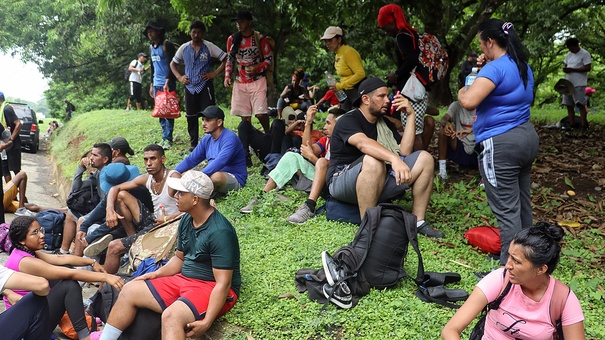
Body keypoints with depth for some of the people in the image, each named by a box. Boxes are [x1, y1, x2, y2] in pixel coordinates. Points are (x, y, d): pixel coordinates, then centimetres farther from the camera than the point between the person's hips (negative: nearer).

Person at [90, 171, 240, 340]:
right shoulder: (186, 220, 4)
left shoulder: (220, 232, -23)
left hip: (212, 288, -9)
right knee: (130, 290, 5)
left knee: (171, 315, -35)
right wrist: (157, 274, 3)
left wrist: (206, 322, -29)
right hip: (184, 280, 9)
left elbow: (223, 284, -24)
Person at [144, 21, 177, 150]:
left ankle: (167, 139, -4)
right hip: (157, 84, 8)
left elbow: (171, 64, -15)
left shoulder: (166, 45, -8)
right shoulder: (151, 47, 17)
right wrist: (151, 84, 20)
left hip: (167, 84, -8)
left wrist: (167, 82, -23)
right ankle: (165, 137, 14)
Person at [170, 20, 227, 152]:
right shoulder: (184, 48, 8)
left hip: (205, 86, -4)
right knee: (191, 117, 8)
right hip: (190, 87, 4)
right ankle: (193, 143, 20)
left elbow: (226, 59, -4)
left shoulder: (209, 47, -3)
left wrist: (215, 73, -10)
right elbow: (172, 64, 21)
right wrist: (179, 77, 6)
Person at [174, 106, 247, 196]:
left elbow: (219, 163, -31)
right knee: (184, 174, -2)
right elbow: (190, 160, 12)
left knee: (216, 176, -39)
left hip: (235, 181, -8)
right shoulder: (207, 140, 8)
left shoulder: (230, 138, -18)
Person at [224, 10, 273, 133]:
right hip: (240, 83, 4)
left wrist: (257, 69, -18)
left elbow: (269, 59, -1)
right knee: (245, 116, 4)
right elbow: (229, 60, 14)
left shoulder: (260, 39, -5)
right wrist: (227, 76, -1)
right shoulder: (232, 39, 6)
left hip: (257, 81, -4)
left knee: (260, 113, -12)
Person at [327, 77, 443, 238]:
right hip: (343, 182, -7)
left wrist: (411, 115, -3)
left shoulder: (385, 123, 12)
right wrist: (394, 158, -49)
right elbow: (363, 143, -34)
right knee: (373, 161, -39)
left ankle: (418, 221, -6)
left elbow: (405, 151, -1)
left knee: (424, 158, -5)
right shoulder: (348, 121, -11)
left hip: (378, 185, 7)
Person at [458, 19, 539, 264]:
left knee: (506, 209, -4)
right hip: (526, 137, 10)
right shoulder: (523, 67, 13)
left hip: (501, 144, -10)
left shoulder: (495, 68, -17)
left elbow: (469, 102, -29)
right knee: (522, 202, 18)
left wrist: (461, 92, -6)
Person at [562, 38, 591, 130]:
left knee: (580, 104, -10)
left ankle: (584, 125, -6)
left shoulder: (585, 54, -6)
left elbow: (588, 68, -13)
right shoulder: (569, 54, 15)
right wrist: (565, 69, -5)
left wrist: (572, 69, -18)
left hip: (579, 84, -7)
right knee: (569, 105, 5)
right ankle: (572, 125, 10)